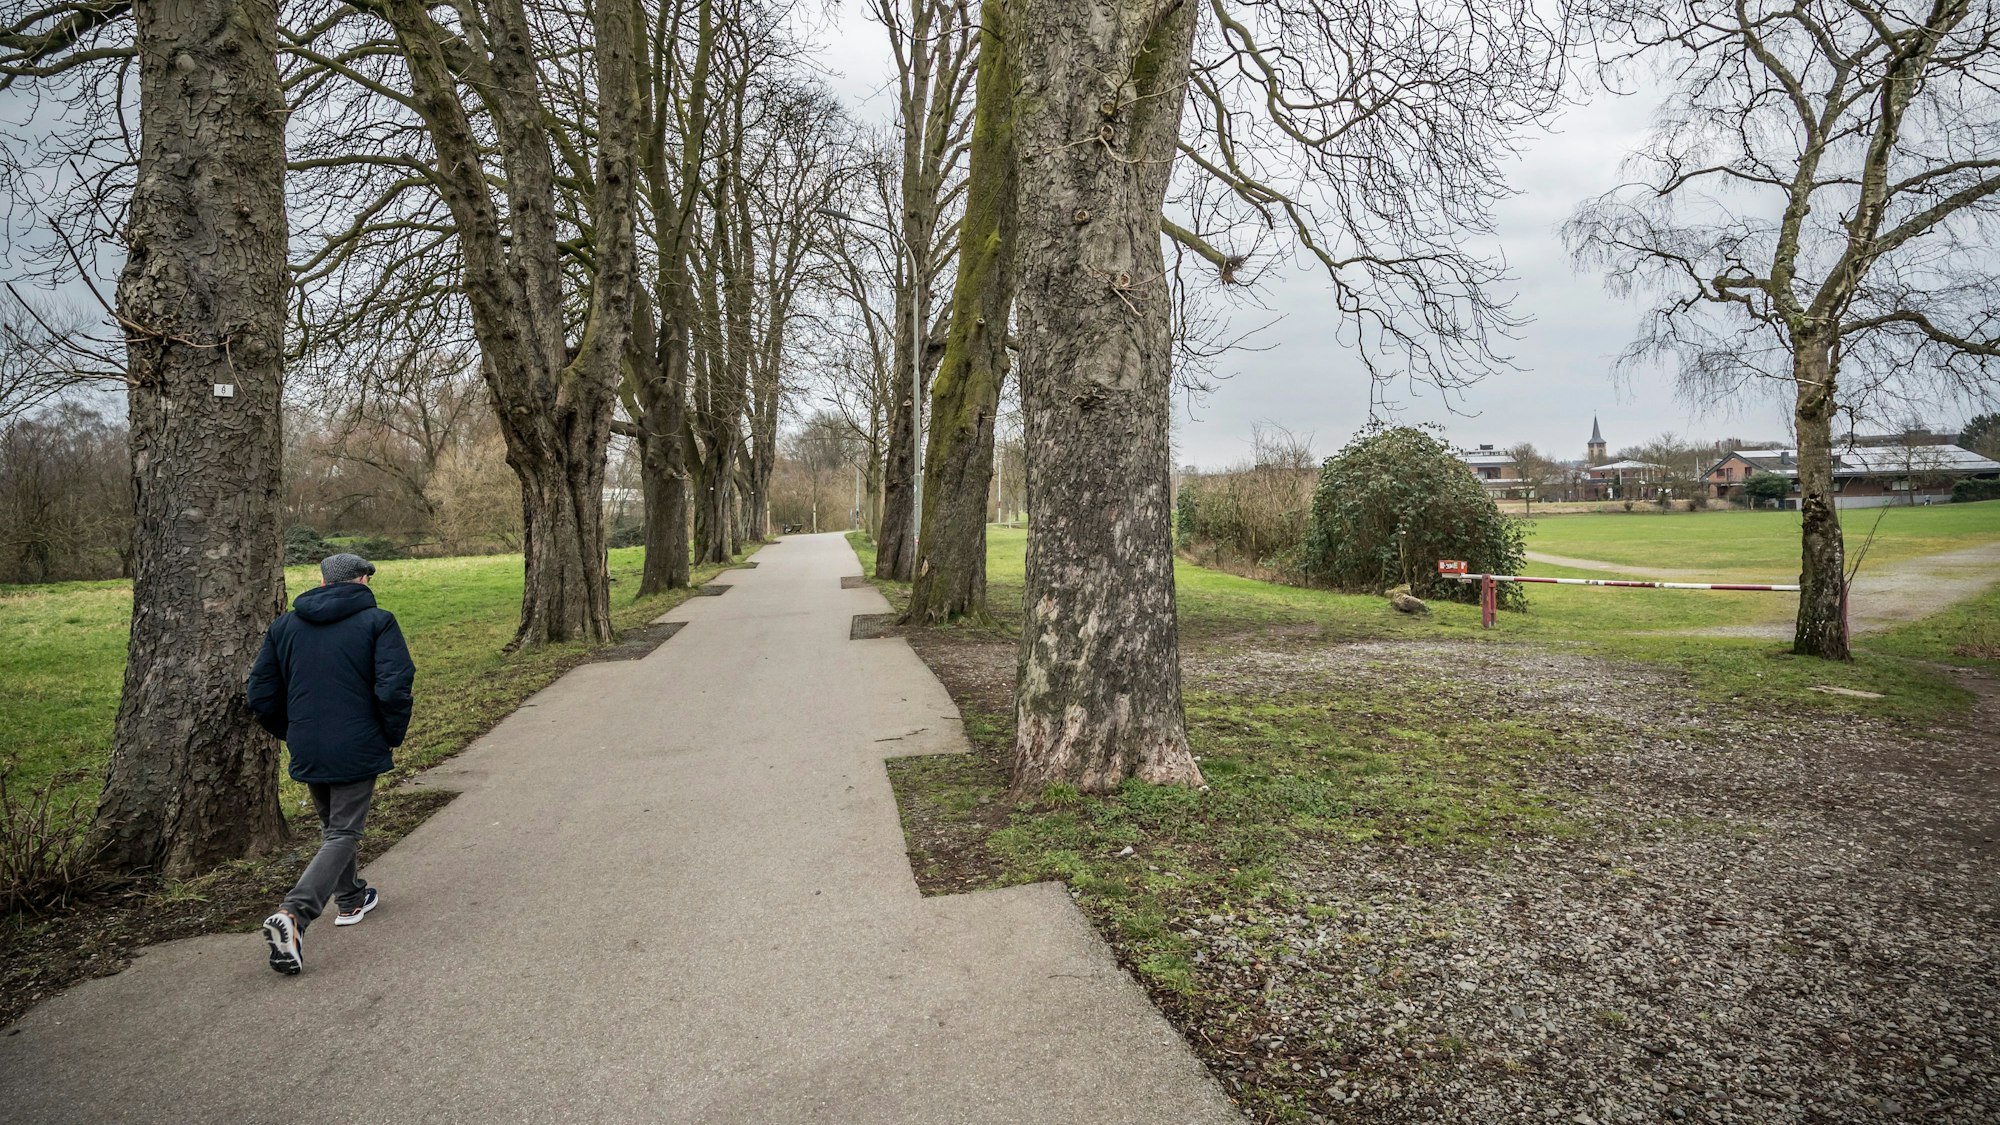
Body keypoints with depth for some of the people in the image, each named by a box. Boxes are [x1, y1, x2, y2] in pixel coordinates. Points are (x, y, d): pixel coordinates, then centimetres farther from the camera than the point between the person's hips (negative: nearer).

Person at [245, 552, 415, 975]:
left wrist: (292, 734, 20)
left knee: (332, 826, 23)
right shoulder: (377, 621, -8)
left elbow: (261, 696, 7)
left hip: (307, 753, 5)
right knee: (343, 834, 2)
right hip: (357, 750, -5)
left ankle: (351, 898, 37)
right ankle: (294, 914, -15)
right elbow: (394, 688, -18)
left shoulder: (284, 626, 7)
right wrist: (393, 737, -4)